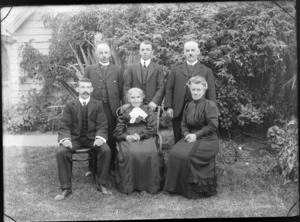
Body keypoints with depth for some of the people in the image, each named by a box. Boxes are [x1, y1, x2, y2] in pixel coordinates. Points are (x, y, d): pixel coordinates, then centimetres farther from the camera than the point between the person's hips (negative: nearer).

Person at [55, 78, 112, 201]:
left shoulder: (98, 105, 5)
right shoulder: (70, 105, 4)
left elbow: (102, 125, 0)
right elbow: (64, 126, 0)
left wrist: (99, 138, -20)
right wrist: (65, 139, -21)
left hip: (92, 137, 0)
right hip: (74, 138, 0)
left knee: (106, 150, -28)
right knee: (60, 152, -27)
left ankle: (101, 184, -10)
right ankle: (66, 188, -13)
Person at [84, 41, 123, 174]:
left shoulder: (117, 70, 11)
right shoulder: (89, 70, 10)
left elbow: (121, 90, 7)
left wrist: (121, 107, 0)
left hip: (111, 108, 0)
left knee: (111, 138, 3)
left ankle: (111, 166, 14)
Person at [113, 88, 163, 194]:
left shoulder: (148, 110, 19)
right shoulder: (124, 112, 20)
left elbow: (152, 129, 6)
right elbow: (118, 132, 11)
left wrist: (140, 135, -12)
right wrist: (126, 136, -11)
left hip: (145, 137, 0)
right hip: (128, 138, 0)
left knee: (149, 153, -32)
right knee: (129, 152, -33)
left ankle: (148, 185, -19)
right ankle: (127, 185, -20)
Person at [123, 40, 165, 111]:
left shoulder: (158, 68, 7)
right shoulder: (132, 68, 10)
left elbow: (161, 88, 1)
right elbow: (126, 87, 5)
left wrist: (155, 102, -15)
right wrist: (128, 105, -7)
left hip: (152, 106, 0)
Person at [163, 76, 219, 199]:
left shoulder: (210, 105, -4)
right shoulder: (188, 106, 15)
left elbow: (212, 126, -12)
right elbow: (184, 125, 16)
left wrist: (196, 135, -16)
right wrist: (187, 134, -6)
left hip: (207, 139, -5)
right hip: (191, 137, 5)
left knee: (187, 155, -30)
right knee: (174, 153, -22)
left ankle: (195, 188, -11)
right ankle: (179, 186, -7)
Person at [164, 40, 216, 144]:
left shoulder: (206, 71, 10)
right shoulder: (176, 70, 14)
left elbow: (211, 93, 6)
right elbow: (169, 89, 9)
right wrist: (168, 107, -2)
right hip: (178, 112, 1)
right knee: (179, 141, 6)